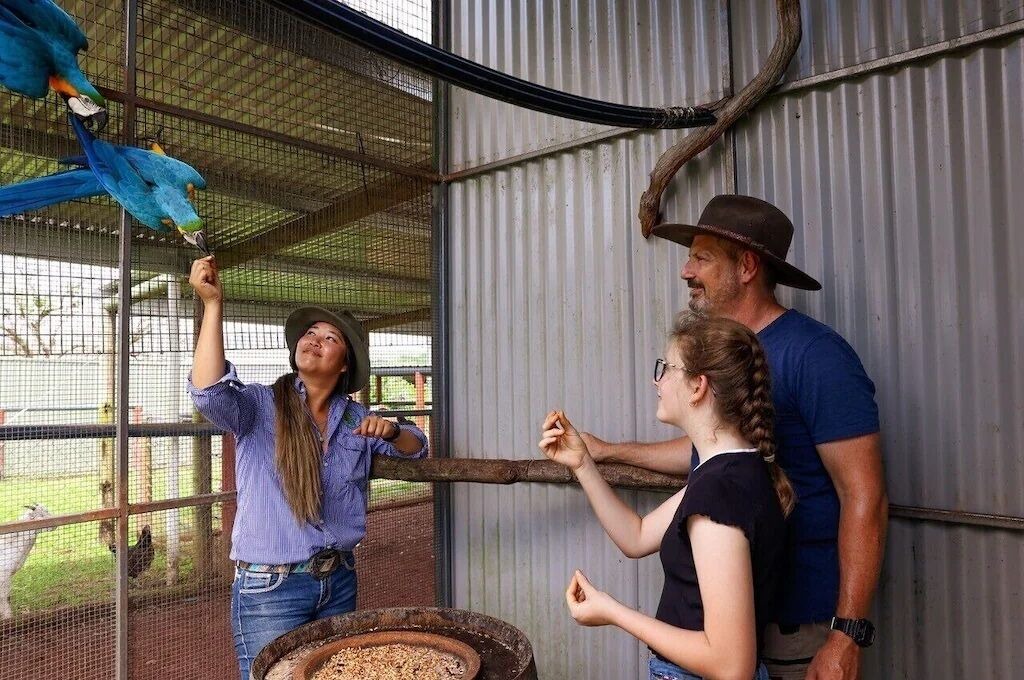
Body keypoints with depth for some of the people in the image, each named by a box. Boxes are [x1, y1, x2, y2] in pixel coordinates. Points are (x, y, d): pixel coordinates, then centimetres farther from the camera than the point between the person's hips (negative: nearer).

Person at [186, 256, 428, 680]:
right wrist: (212, 304, -33)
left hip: (339, 582, 5)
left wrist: (391, 431, -8)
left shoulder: (355, 418, 6)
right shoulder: (259, 406, -8)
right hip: (269, 587, -5)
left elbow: (416, 450, 15)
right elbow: (209, 392, -29)